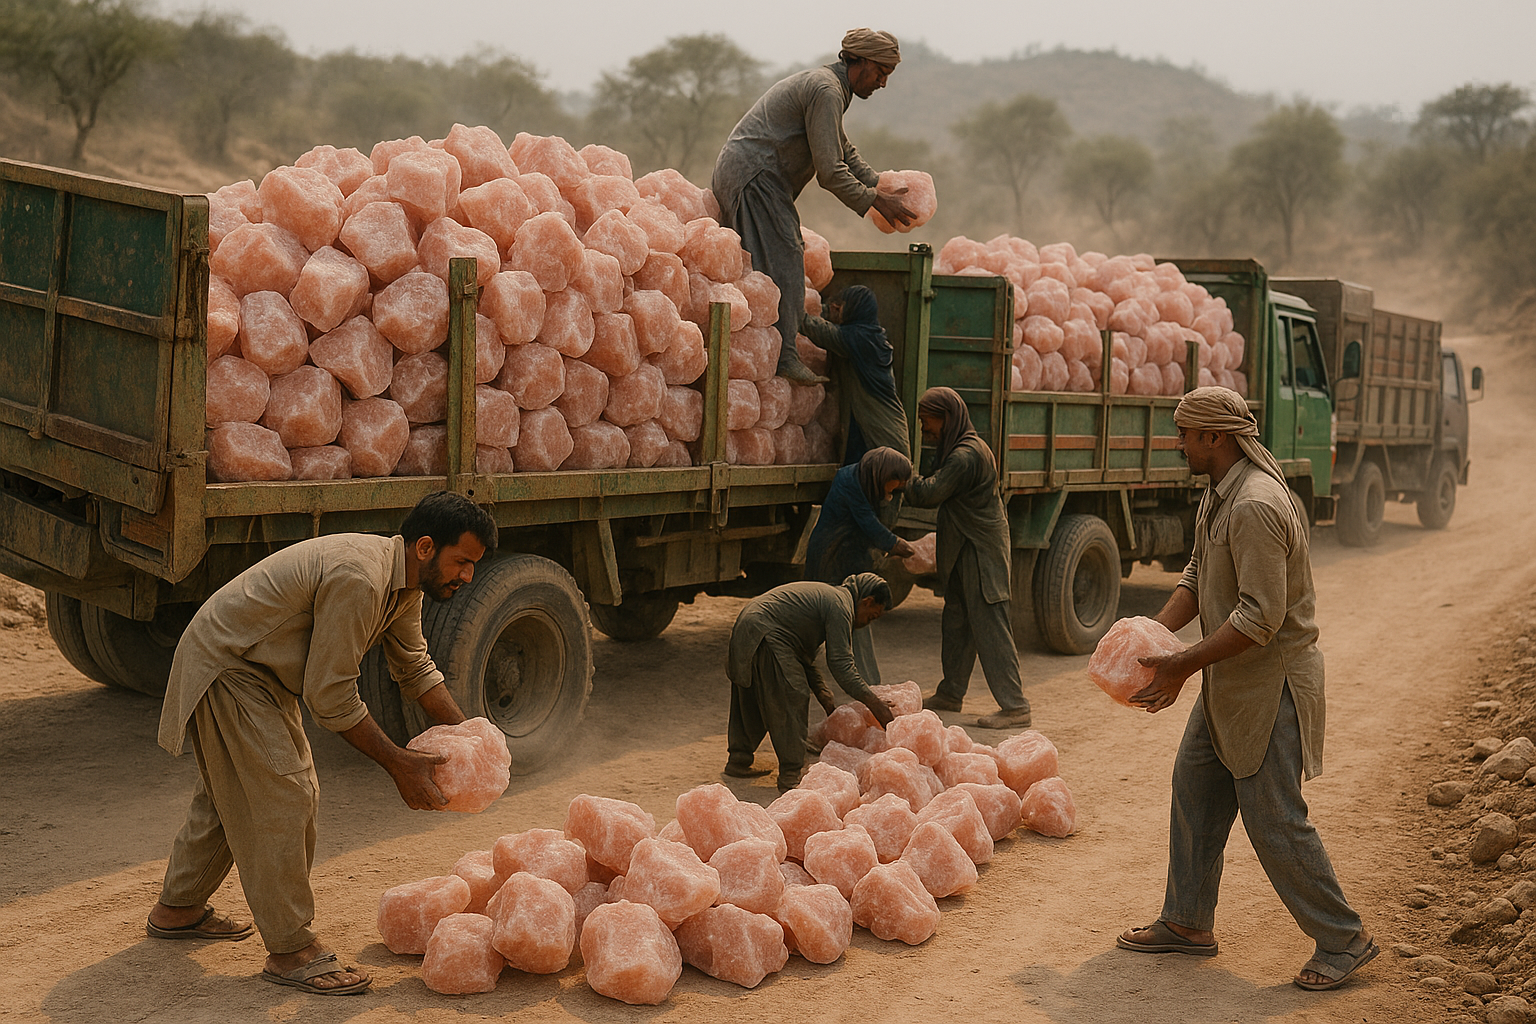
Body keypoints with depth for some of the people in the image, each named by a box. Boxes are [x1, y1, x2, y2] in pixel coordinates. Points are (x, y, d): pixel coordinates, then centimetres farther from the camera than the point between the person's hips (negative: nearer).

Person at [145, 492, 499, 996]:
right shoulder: (358, 578, -32)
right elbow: (330, 695, -28)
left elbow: (414, 666, 13)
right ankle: (291, 951, -2)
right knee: (279, 799, -11)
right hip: (224, 668, -11)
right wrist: (398, 764, -23)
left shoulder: (405, 581, 0)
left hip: (260, 671, 11)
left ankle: (177, 910, 39)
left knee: (230, 792, 21)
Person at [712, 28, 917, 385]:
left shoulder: (825, 85, 20)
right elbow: (830, 172, -19)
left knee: (787, 258, 10)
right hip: (754, 177, -11)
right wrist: (876, 201, -10)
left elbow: (845, 152, 27)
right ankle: (783, 356, -14)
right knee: (783, 262, -13)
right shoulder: (826, 91, -15)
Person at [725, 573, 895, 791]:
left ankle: (738, 761, 35)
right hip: (765, 637, -11)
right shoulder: (840, 604, -9)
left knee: (752, 701, 22)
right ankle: (791, 777, -7)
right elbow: (840, 663, -15)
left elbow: (804, 654, 26)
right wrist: (874, 704, -14)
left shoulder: (825, 595, 23)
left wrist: (824, 694, 20)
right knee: (792, 699, -8)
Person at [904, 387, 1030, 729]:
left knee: (990, 627, -7)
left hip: (981, 554, -10)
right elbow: (937, 497, 17)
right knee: (957, 623, 18)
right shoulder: (959, 448, 14)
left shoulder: (966, 455, -20)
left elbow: (929, 493, -19)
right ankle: (951, 694, 30)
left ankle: (1014, 706, -4)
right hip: (966, 551, 10)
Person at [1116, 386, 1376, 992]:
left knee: (1273, 817, -3)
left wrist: (1184, 666, -26)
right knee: (1195, 787, 15)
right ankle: (1188, 923, 27)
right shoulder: (1219, 494, 9)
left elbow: (1261, 617, -28)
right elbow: (1197, 575, 15)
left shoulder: (1256, 506, -25)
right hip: (1230, 679, 10)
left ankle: (1344, 940, 12)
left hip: (1271, 680, -10)